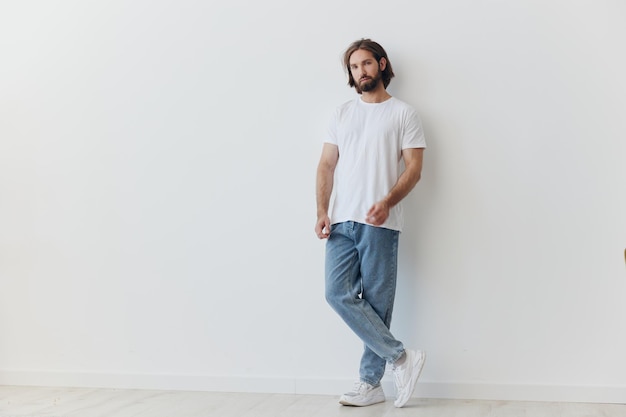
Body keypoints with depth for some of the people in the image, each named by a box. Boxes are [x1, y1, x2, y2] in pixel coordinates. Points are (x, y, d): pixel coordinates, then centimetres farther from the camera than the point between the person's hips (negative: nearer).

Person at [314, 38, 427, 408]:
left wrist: (387, 202, -19)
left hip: (380, 224, -4)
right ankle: (402, 357, 0)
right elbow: (327, 165, 13)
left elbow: (414, 168, -3)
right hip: (342, 222, 4)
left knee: (377, 303, -2)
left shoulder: (404, 113, 5)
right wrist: (322, 210, -1)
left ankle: (371, 383, 8)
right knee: (339, 294, -7)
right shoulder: (343, 113, 18)